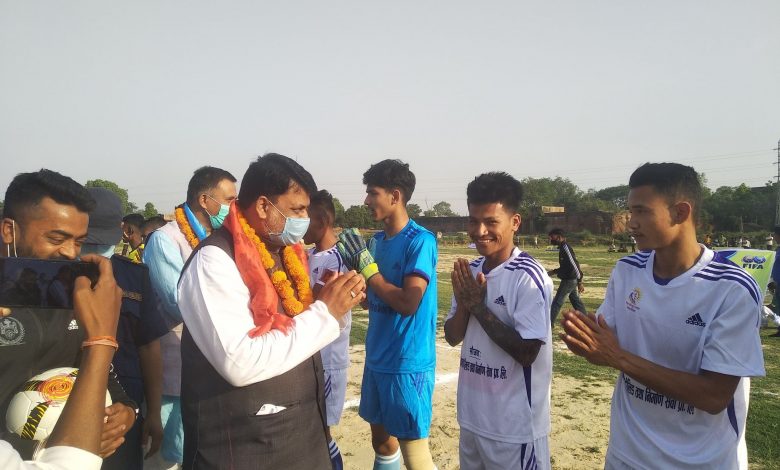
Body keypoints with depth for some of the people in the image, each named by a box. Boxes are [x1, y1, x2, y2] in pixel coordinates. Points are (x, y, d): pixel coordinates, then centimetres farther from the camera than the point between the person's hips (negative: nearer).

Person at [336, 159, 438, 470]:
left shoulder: (420, 241, -16)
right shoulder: (378, 240, 8)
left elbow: (408, 303, -23)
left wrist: (366, 267, -17)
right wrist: (354, 266, -3)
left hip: (407, 363, -8)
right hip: (377, 359, 8)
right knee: (382, 442, 20)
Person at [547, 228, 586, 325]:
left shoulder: (565, 247, -19)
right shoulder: (562, 247, 11)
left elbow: (574, 264, -23)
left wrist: (580, 282, -24)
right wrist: (553, 271, 16)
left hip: (569, 280, -10)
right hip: (571, 280, 10)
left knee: (557, 302, -3)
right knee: (575, 300, 17)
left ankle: (548, 324, 3)